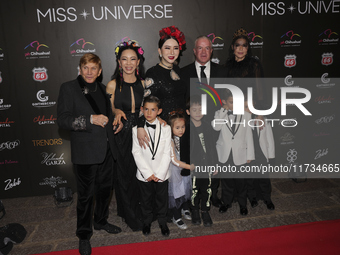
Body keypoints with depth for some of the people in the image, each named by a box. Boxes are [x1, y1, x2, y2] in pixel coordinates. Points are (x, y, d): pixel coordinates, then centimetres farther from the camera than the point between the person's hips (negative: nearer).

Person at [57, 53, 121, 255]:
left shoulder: (102, 88, 12)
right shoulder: (69, 88, -6)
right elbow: (63, 119, -14)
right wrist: (91, 119, -22)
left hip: (106, 149, 6)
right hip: (86, 152, -6)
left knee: (105, 189, 19)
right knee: (86, 195, 4)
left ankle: (101, 221, 43)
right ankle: (84, 235, 24)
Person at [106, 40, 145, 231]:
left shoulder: (143, 84, 2)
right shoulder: (113, 85, -7)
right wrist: (117, 112, -19)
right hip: (121, 137, -2)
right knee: (124, 176, 9)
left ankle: (140, 211, 36)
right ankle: (130, 216, 29)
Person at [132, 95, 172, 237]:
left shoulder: (166, 128, -5)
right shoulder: (136, 129, -6)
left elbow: (167, 153, -7)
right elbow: (136, 153, -9)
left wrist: (159, 173, -13)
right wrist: (148, 173, -14)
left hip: (162, 173, 0)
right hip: (144, 174, 0)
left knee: (162, 199, 15)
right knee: (146, 200, 16)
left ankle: (162, 221, 38)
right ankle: (147, 221, 40)